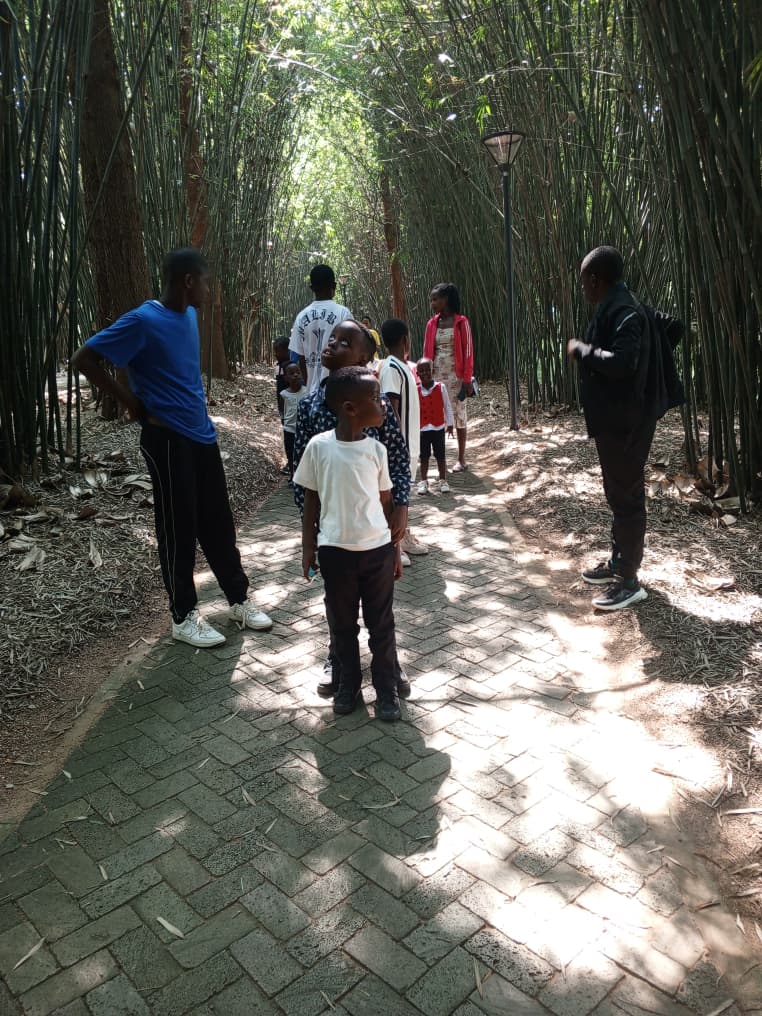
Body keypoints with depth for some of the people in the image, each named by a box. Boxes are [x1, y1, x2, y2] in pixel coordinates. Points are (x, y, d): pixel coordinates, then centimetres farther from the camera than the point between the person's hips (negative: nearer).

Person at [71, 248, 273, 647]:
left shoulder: (189, 315, 9)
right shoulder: (143, 321, -15)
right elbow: (83, 359, -15)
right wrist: (129, 399, -12)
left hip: (202, 434, 8)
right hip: (168, 440, -8)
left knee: (218, 522, 14)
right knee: (179, 529, 2)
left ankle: (239, 600, 28)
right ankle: (183, 617, 17)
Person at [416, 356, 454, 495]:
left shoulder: (440, 387, -6)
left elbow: (447, 407, 0)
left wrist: (450, 423, 2)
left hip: (438, 428, -1)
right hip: (422, 429, 1)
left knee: (440, 456, 7)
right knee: (424, 456, 10)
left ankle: (443, 481, 18)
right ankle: (423, 481, 21)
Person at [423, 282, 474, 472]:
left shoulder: (461, 322, -4)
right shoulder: (432, 323, 7)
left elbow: (468, 352, -6)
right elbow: (427, 352, 9)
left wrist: (467, 379, -10)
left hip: (456, 376, -3)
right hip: (436, 375, 4)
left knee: (459, 416, 4)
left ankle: (461, 459, 12)